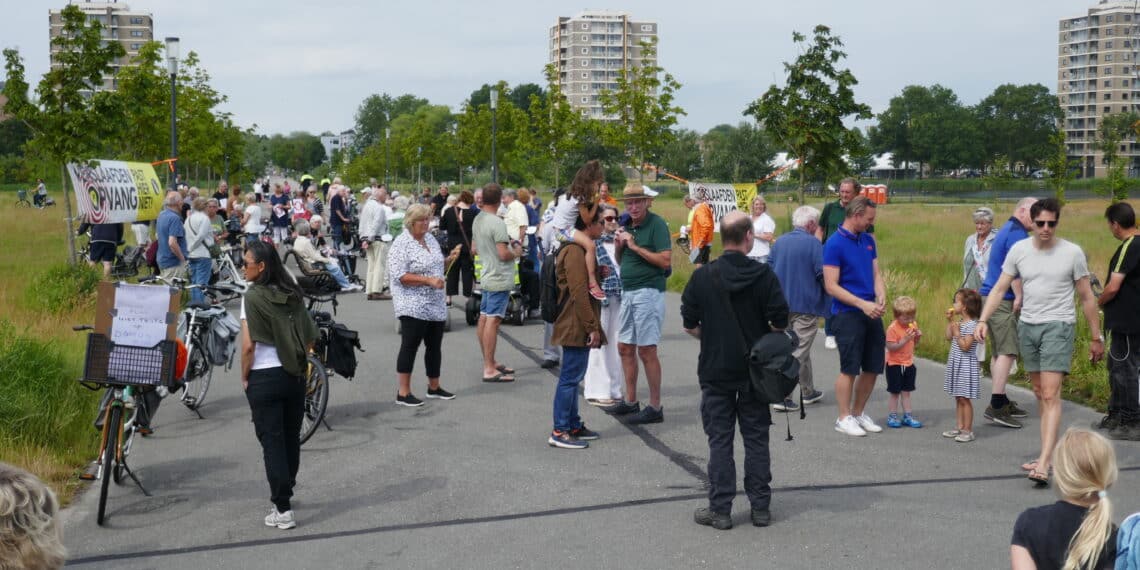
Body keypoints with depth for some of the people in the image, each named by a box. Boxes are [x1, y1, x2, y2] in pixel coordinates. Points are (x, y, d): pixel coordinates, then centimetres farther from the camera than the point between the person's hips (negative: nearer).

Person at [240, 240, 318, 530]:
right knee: (291, 437, 16)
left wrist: (244, 377, -3)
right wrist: (297, 360, 16)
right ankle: (285, 493, 33)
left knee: (272, 441, 0)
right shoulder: (293, 294, 4)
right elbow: (310, 337, 6)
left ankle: (282, 509, -1)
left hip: (265, 377, -5)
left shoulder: (253, 297, -12)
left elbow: (248, 345, -15)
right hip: (295, 374, 6)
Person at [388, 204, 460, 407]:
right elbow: (400, 276, -21)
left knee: (435, 346, 14)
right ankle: (403, 393, 2)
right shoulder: (401, 244, -12)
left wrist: (449, 259, 6)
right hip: (413, 306, -8)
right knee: (410, 346, -4)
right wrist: (429, 280, -24)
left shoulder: (431, 241, 13)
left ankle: (434, 387, 28)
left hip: (436, 306, 8)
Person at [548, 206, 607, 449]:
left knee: (573, 377, 15)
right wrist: (592, 327, -21)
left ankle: (573, 426, 23)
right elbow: (579, 292, -22)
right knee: (570, 377, -6)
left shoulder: (579, 248, 17)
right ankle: (559, 432, -2)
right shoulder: (575, 251, -17)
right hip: (577, 326, -11)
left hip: (577, 327, 11)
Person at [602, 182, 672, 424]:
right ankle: (630, 401, 24)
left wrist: (634, 246, -18)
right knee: (625, 348, 12)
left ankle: (655, 407, 1)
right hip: (628, 292, 8)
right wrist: (618, 246, 0)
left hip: (648, 292, -8)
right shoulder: (628, 225, 13)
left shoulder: (656, 224, -10)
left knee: (646, 350, -6)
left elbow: (665, 260, -19)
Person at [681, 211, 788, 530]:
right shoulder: (764, 275, -9)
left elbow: (689, 325, -2)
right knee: (756, 438, 10)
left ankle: (720, 510, 8)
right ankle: (760, 507, 16)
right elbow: (781, 323, -8)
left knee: (720, 440, 6)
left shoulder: (703, 277, -8)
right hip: (755, 371, 0)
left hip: (715, 370, 0)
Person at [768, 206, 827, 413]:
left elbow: (769, 269, 11)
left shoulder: (779, 242, 7)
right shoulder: (813, 244, -13)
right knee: (798, 351, -3)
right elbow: (824, 275, -16)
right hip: (806, 305, -7)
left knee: (801, 349, 19)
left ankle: (808, 392, 29)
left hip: (782, 304, 7)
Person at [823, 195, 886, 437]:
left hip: (871, 313, 7)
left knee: (873, 367, 10)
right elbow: (831, 286, -14)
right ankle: (844, 418, 8)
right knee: (849, 369, -3)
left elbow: (876, 274, 12)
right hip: (847, 314, -7)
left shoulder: (868, 240, 11)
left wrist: (881, 298, -8)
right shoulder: (834, 243, -11)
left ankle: (859, 413, 24)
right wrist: (862, 304, -19)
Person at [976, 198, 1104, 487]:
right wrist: (983, 320, -7)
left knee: (1051, 395, -14)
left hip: (1058, 325, -4)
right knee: (1040, 393, 11)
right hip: (1027, 325, 4)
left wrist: (1096, 337, 5)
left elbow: (1087, 297, 3)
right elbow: (999, 289, 6)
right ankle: (1049, 454, 21)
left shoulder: (1072, 252, -4)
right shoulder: (1019, 250, 3)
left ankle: (1044, 463, -20)